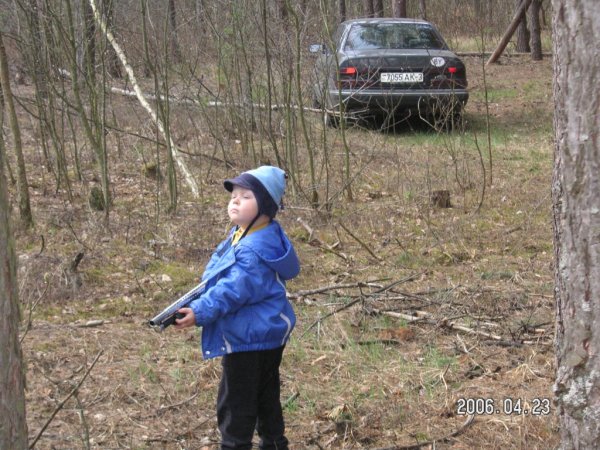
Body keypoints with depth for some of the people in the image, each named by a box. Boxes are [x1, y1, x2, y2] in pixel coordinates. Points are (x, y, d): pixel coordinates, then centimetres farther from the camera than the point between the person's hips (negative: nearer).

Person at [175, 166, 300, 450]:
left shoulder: (254, 250, -27)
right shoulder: (242, 235, 7)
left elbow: (234, 290, -32)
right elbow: (218, 273, 14)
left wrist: (200, 312, -32)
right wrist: (199, 301, 2)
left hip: (248, 338, -11)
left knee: (235, 404, -1)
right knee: (266, 394, 23)